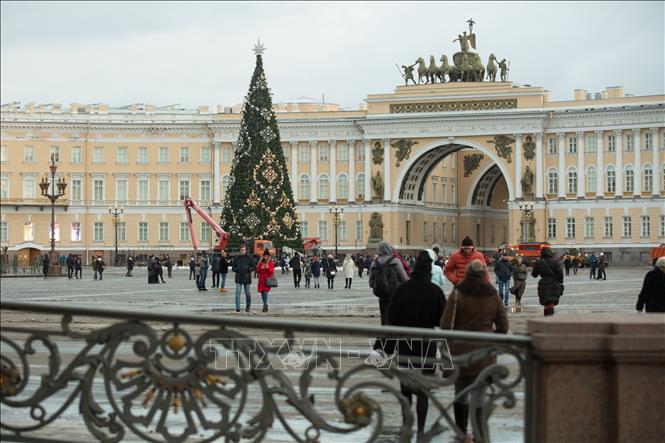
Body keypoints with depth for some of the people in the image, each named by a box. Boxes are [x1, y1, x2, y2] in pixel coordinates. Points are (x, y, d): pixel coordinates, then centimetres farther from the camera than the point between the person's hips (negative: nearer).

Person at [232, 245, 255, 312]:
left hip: (247, 278, -1)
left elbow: (254, 267, 4)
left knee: (247, 293, 5)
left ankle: (248, 306, 21)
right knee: (237, 292, -9)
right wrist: (236, 269, -7)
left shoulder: (249, 258, 4)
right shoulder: (237, 258, 10)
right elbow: (233, 268, 15)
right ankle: (237, 307, -11)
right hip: (238, 278, 1)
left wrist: (249, 268, -17)